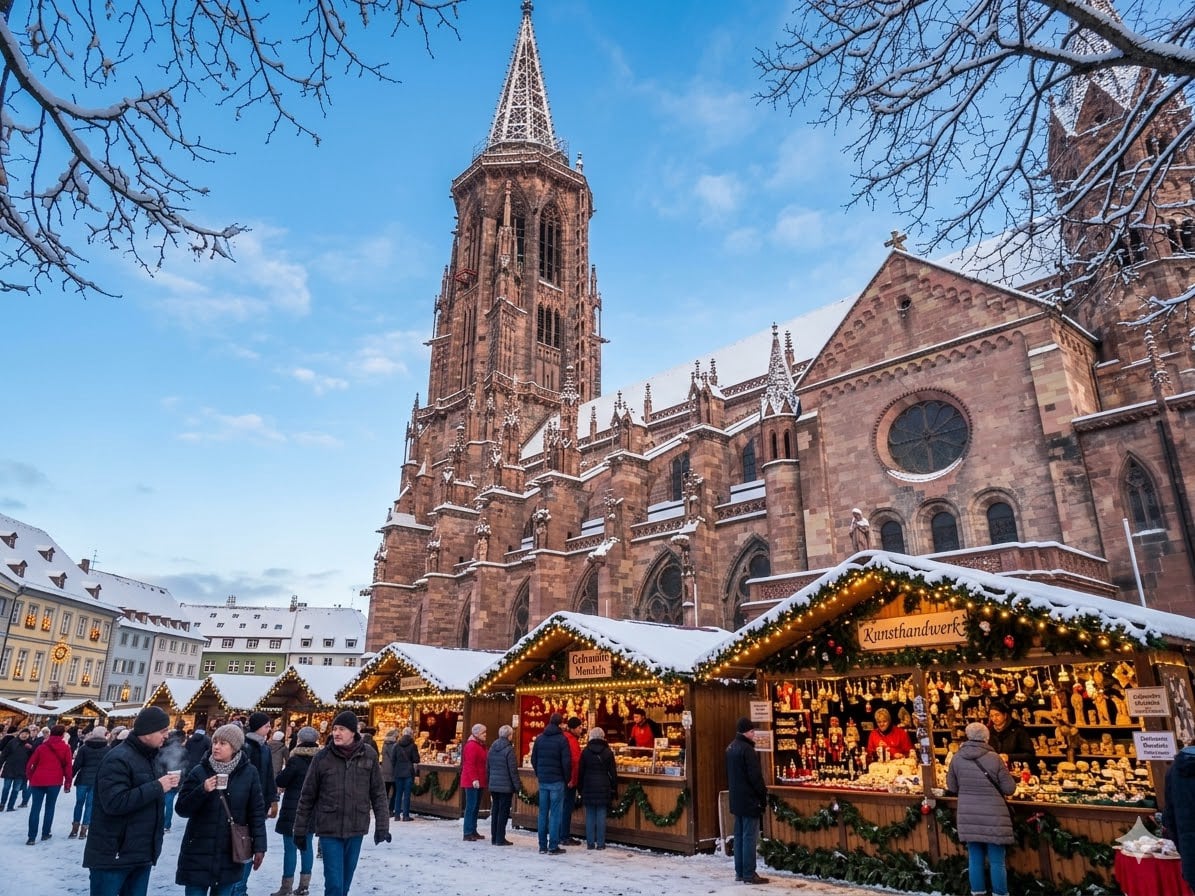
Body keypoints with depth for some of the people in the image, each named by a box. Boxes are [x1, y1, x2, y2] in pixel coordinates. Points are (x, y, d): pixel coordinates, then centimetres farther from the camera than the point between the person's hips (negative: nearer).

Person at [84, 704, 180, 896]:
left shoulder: (150, 756, 12)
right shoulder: (118, 758, -16)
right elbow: (114, 803, -26)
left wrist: (166, 785, 2)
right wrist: (157, 787, -22)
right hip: (113, 854, -8)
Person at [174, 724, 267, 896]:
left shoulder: (249, 773, -4)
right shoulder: (199, 771, -5)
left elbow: (257, 812, 0)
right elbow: (182, 809, -4)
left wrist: (259, 846, -2)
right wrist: (202, 791, -21)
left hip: (231, 854, 0)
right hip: (198, 852, 0)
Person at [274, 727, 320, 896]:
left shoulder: (296, 760, -15)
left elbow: (280, 782, -10)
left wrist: (282, 772, 11)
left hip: (293, 809, -6)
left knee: (290, 847, 1)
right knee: (306, 844, 12)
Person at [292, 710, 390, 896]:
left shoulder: (369, 756, -4)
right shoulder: (322, 757, -7)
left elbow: (378, 794, 0)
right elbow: (307, 797, 1)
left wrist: (382, 826, -5)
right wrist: (300, 830, 4)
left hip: (356, 828, 2)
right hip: (329, 829, -2)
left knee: (346, 879, 16)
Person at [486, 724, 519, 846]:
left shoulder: (492, 749, 8)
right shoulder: (509, 750, -14)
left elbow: (487, 768, 14)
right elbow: (513, 770, -14)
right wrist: (516, 786, -8)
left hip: (493, 785, 7)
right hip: (506, 786, -7)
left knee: (495, 811, 13)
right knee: (504, 812, 0)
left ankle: (494, 837, 17)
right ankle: (500, 839, 1)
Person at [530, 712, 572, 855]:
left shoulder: (539, 738, 6)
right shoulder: (561, 739, -10)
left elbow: (533, 759, 10)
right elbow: (566, 762, -12)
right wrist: (567, 778, 1)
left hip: (542, 780, 5)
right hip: (557, 781, -5)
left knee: (543, 813, 10)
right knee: (555, 814, -1)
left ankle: (543, 845, 14)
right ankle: (553, 847, 0)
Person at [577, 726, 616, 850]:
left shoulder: (585, 752, 0)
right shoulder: (608, 752, -1)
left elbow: (581, 772, 3)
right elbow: (613, 772, 1)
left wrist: (580, 788, 11)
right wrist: (614, 788, 8)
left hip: (588, 788, 1)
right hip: (603, 788, -1)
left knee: (590, 816, 6)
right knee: (601, 816, 3)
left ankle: (590, 843, 8)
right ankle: (600, 843, 5)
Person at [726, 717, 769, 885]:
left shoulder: (730, 748, 11)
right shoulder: (747, 749, -18)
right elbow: (756, 776, -19)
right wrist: (763, 795, -9)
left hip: (737, 800, 9)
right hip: (749, 800, -9)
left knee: (739, 835, 13)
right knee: (749, 837, -4)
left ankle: (740, 872, 17)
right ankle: (749, 874, -2)